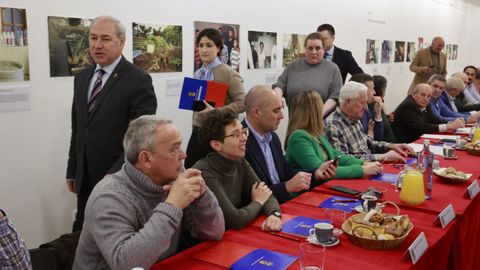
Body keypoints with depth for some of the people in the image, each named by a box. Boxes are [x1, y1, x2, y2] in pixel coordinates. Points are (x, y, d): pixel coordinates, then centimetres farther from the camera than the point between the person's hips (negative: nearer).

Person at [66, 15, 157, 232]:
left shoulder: (139, 80, -11)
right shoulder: (82, 78, 11)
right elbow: (77, 129, 16)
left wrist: (115, 175, -20)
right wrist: (72, 171, 14)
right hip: (85, 180, 6)